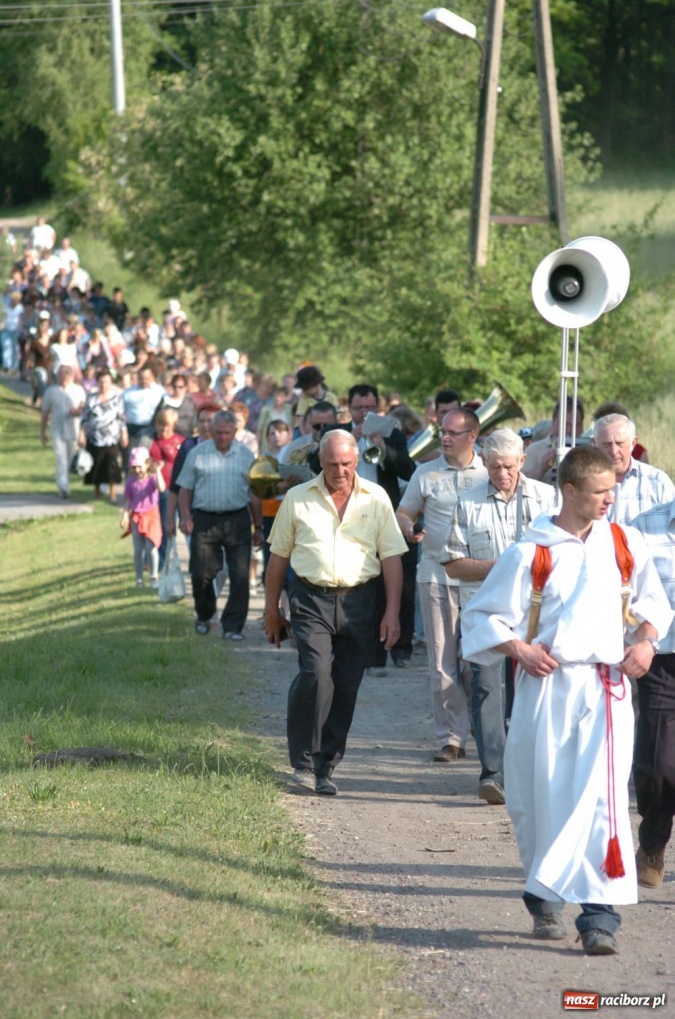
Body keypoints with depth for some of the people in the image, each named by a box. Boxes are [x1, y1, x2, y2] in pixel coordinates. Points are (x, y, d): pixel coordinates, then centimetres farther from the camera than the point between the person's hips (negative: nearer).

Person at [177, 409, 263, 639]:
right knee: (201, 573, 2)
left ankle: (232, 627, 0)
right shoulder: (197, 454, 5)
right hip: (205, 520, -1)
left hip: (237, 519, 1)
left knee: (240, 575, -6)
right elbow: (185, 489, 7)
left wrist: (258, 527, 12)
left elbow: (254, 494, 13)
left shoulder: (245, 455, 9)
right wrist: (186, 517, -6)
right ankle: (204, 616, 28)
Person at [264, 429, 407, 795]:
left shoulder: (376, 499, 7)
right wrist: (271, 609, 14)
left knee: (345, 687, 2)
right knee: (315, 674, -19)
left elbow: (391, 557, 7)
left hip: (358, 602, 2)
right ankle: (304, 764, -10)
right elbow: (279, 556, 13)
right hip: (312, 600, -2)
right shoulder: (297, 499, 6)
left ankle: (324, 768, 13)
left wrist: (392, 612, 1)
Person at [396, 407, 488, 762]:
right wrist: (409, 529, -9)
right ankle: (450, 737, 4)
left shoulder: (490, 474, 6)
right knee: (442, 662, 0)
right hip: (437, 576, 1)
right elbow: (403, 513, 14)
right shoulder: (426, 473, 9)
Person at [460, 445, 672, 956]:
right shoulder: (530, 555, -3)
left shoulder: (625, 545, 5)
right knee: (544, 799, 7)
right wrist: (519, 649, -12)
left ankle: (600, 914, -15)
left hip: (607, 688, 1)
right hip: (547, 689, -1)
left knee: (603, 797, -12)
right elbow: (482, 618, 2)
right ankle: (545, 901, 29)